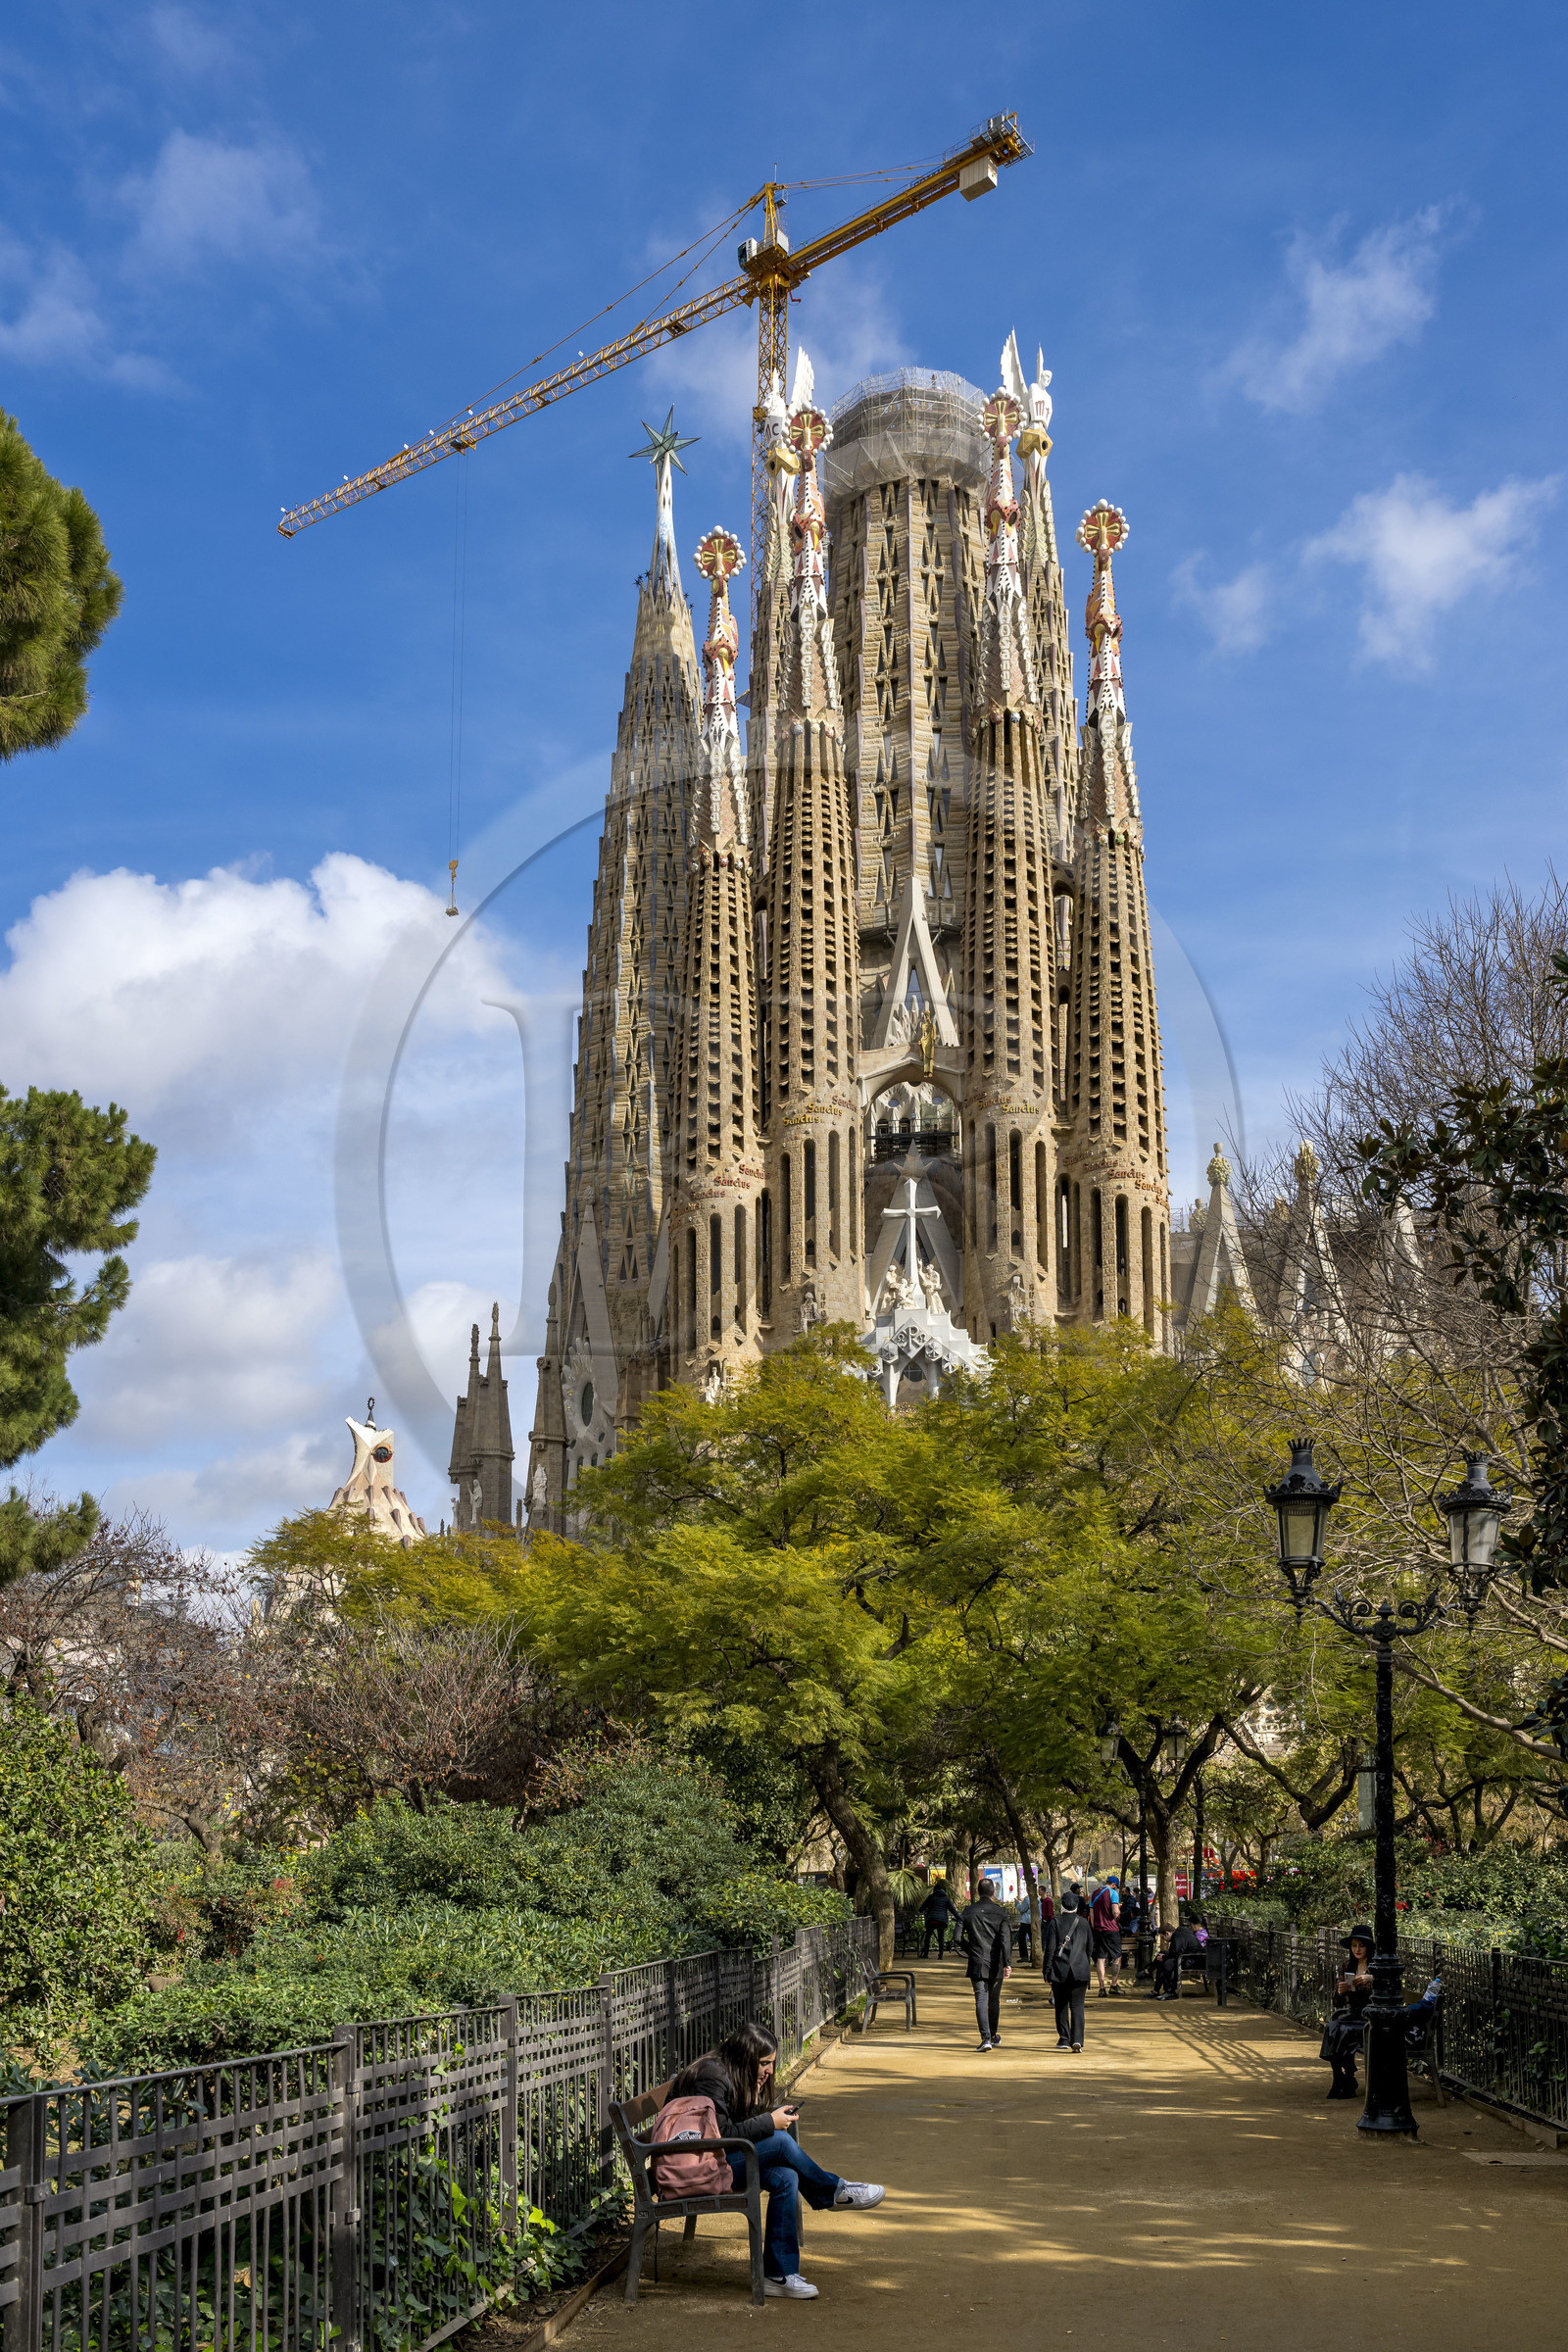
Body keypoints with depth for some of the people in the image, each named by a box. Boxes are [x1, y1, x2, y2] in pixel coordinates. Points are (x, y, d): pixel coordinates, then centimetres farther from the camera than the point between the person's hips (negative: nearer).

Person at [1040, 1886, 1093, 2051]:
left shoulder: (1056, 1922, -5)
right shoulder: (1084, 1923, 4)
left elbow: (1049, 1948, -7)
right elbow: (1090, 1947, 13)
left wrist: (1046, 1972, -3)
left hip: (1059, 1971, -1)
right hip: (1080, 1972, 1)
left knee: (1061, 2006, 11)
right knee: (1077, 2006, 0)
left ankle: (1064, 2039, 15)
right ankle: (1077, 2039, -15)